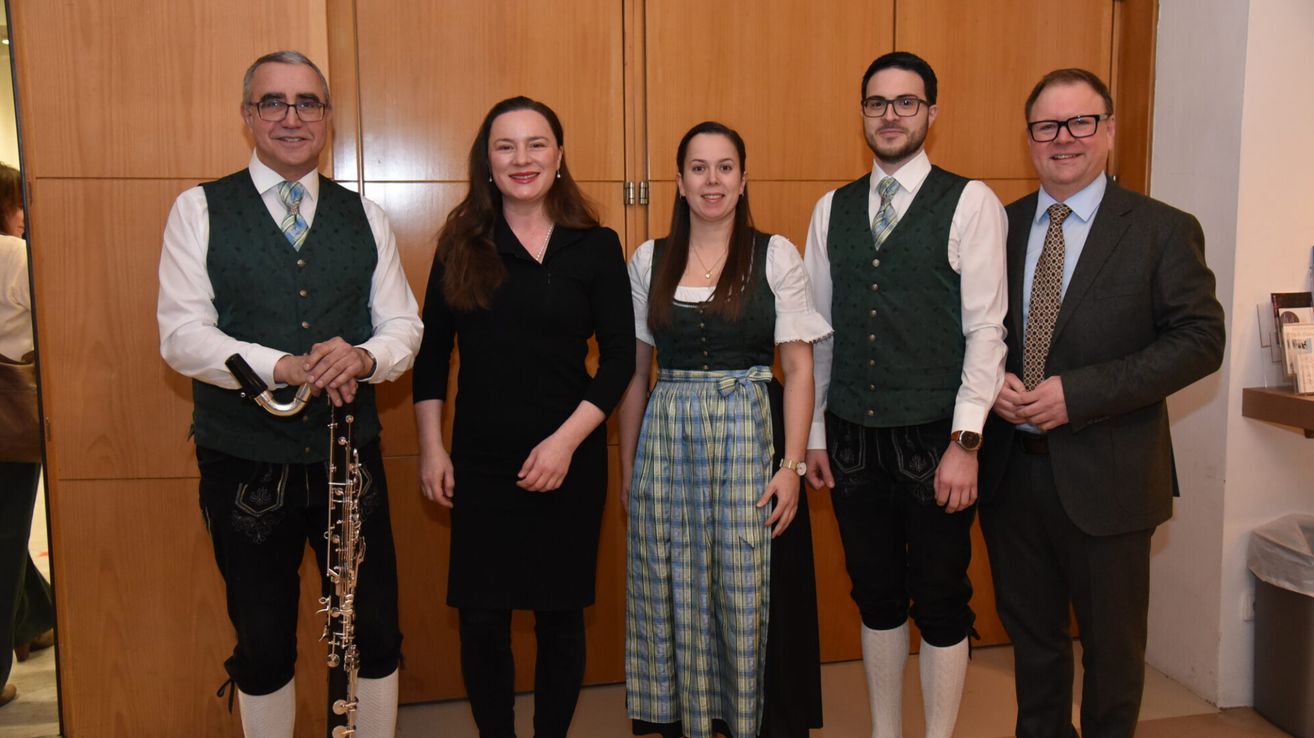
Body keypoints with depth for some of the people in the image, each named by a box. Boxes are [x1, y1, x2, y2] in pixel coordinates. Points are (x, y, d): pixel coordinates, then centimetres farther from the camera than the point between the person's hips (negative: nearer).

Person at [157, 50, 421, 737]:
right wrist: (286, 366, -25)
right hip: (243, 466, -2)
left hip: (349, 457, 2)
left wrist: (363, 357, -19)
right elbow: (181, 334, -10)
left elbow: (404, 325, 4)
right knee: (263, 647, 15)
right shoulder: (199, 209, -2)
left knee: (375, 635, 11)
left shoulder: (365, 216, 6)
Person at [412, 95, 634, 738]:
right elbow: (432, 352, 7)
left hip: (569, 460, -1)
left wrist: (566, 440, -12)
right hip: (480, 461, 1)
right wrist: (431, 448, 1)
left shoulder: (595, 246, -1)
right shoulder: (462, 244, 4)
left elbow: (619, 358, -3)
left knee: (559, 614, 10)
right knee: (482, 619, 4)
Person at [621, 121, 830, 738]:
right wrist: (628, 466, 9)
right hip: (667, 444, 2)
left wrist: (791, 464, -10)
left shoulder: (776, 255, 1)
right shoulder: (649, 261, 7)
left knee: (751, 595, 2)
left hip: (750, 438, -2)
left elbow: (798, 369, -1)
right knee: (674, 596, 8)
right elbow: (634, 372, 10)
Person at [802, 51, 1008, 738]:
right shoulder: (832, 210, 9)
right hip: (852, 440, 4)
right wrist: (814, 433, 9)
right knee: (876, 596, 16)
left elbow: (985, 330, -8)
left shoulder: (970, 203, -3)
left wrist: (965, 443, -14)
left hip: (933, 441, -3)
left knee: (941, 600, 8)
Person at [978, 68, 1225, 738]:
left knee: (1112, 645, 14)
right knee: (1030, 633, 20)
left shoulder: (1163, 230, -5)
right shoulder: (998, 226, 5)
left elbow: (1200, 339, -11)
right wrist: (990, 381, -11)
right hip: (1010, 472, 3)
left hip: (1105, 479, -3)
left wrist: (1079, 394, -20)